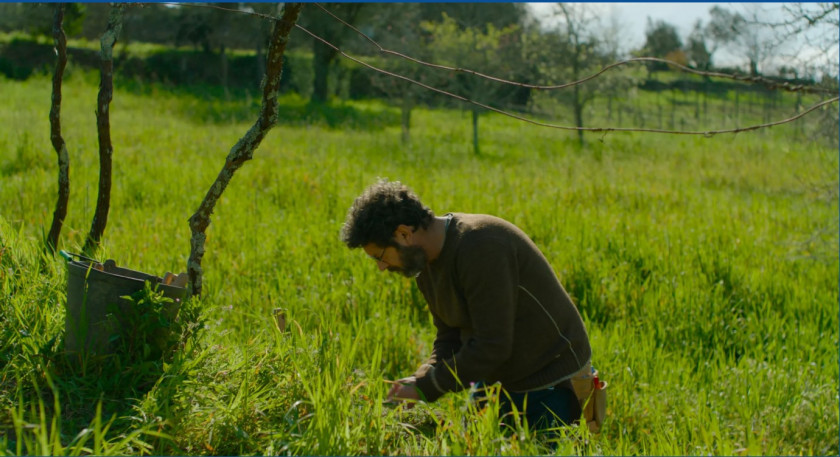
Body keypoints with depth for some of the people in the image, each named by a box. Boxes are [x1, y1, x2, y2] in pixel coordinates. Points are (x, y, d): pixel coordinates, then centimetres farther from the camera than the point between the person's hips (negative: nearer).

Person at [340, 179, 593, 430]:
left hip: (550, 385, -8)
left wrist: (426, 388, -23)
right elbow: (450, 338, 8)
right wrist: (420, 380, -11)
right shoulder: (424, 260, 1)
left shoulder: (481, 247, -28)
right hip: (497, 380, 8)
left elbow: (492, 347, -30)